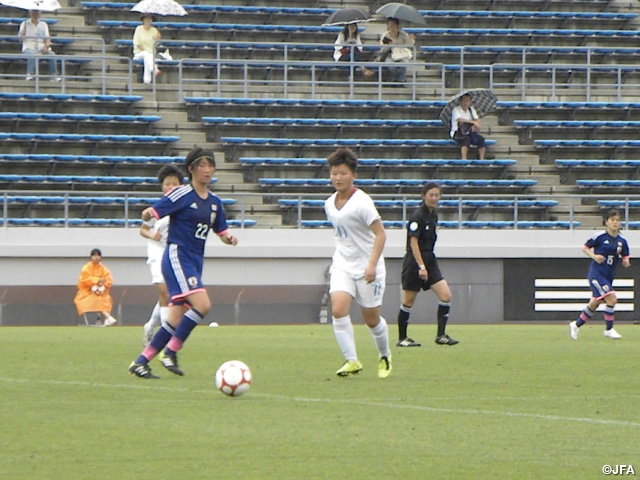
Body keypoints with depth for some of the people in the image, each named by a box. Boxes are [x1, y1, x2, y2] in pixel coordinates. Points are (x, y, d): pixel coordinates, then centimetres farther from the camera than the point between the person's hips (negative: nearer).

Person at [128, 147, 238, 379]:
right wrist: (148, 214, -26)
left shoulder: (214, 202, 13)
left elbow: (222, 232, 16)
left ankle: (140, 362, 10)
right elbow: (153, 212, -8)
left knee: (176, 321, 4)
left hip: (195, 262, 8)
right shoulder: (181, 194, -8)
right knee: (202, 304, -24)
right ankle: (171, 352, -13)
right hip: (177, 256, -8)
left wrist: (229, 238, -2)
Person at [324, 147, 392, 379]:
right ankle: (351, 360, -15)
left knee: (371, 318, 5)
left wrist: (372, 265, -26)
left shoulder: (361, 202, -16)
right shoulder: (330, 204, 4)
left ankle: (384, 356, 32)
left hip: (367, 267, -5)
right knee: (338, 309, -18)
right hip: (342, 266, 5)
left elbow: (380, 234, -18)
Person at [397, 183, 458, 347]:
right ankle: (402, 338, 12)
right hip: (414, 261, -8)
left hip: (429, 260, 8)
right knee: (409, 301, 1)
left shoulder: (433, 215, 10)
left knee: (445, 295, -5)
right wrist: (421, 266, -21)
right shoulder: (418, 215, -14)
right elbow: (413, 242, -17)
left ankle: (441, 335, 0)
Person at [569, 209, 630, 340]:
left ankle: (576, 325, 32)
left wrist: (626, 262, -10)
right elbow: (585, 248, 1)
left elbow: (626, 260, 13)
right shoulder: (599, 236, -8)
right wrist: (594, 256, -17)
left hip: (609, 276, 6)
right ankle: (609, 329, -7)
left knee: (594, 304, 13)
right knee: (612, 299, -20)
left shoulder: (622, 241, 6)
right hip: (596, 274, -6)